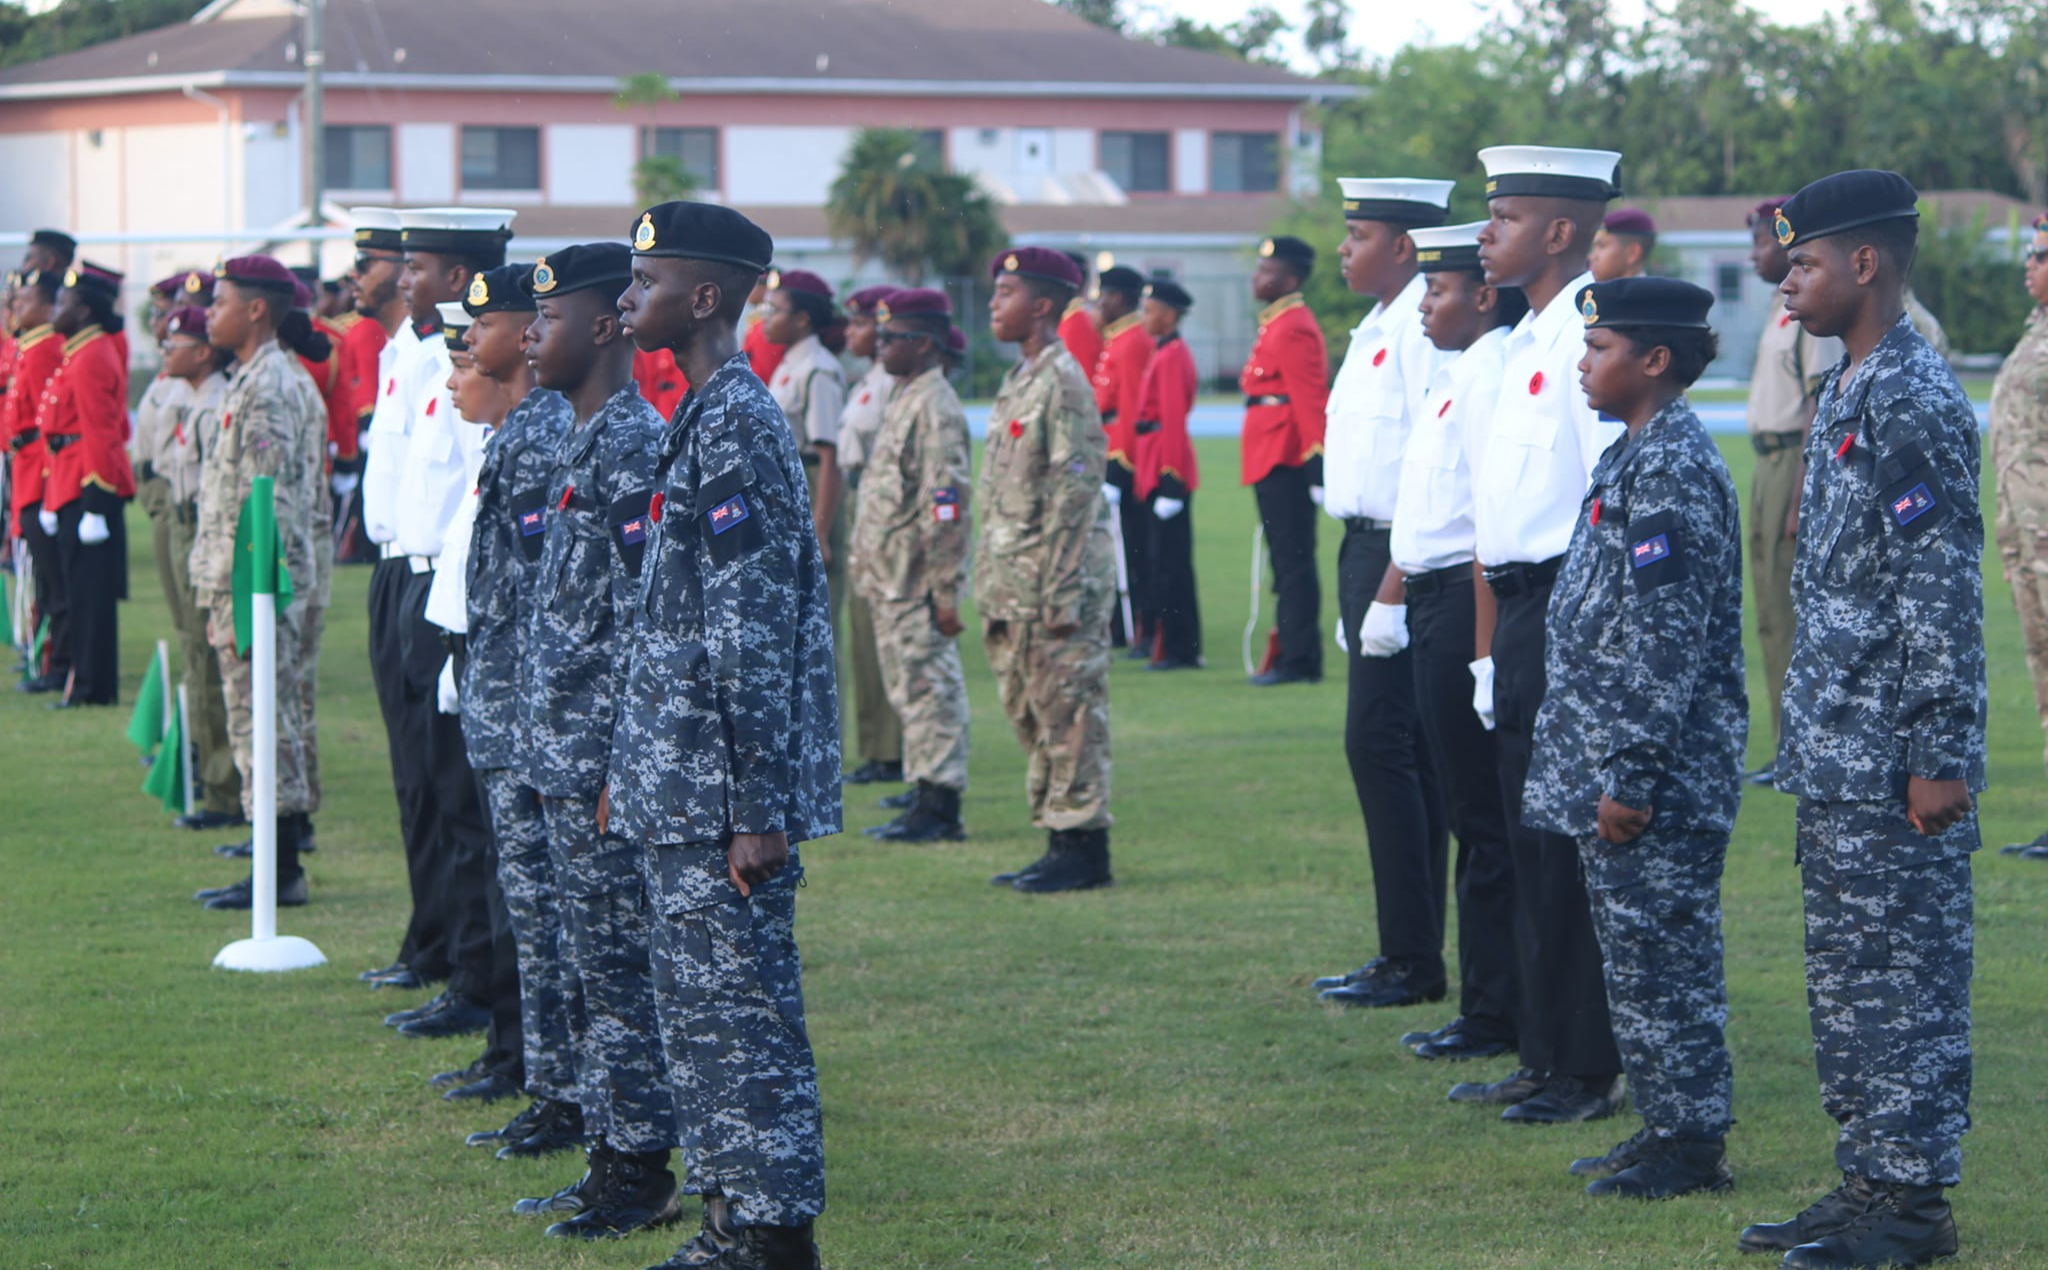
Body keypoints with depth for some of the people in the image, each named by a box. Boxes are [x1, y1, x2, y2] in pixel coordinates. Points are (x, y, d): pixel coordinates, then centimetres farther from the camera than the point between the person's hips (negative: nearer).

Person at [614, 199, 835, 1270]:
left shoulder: (738, 427, -17)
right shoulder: (695, 421, 14)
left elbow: (755, 637, -20)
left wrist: (759, 813, -21)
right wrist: (628, 770, 21)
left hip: (725, 796, -10)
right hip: (677, 791, 10)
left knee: (741, 1010, -3)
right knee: (699, 1010, 15)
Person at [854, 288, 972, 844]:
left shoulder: (936, 409, -15)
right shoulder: (906, 400, 16)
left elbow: (947, 506, -19)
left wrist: (944, 592, -21)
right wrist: (869, 570, 21)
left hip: (918, 583, -10)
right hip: (891, 581, 10)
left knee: (930, 688, -5)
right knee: (910, 689, 13)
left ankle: (940, 808, -1)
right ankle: (929, 801, 18)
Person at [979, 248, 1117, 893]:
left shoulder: (1064, 383, -13)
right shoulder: (1019, 381, 16)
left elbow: (1075, 494, -17)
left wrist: (1061, 595, -19)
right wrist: (993, 590, 19)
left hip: (1055, 580, -10)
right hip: (1012, 585, 10)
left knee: (1069, 714, -4)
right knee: (1031, 716, 13)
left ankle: (1083, 849, 1)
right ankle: (1058, 840, 19)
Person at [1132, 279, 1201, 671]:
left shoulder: (1172, 357, -14)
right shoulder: (1166, 353, 16)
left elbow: (1173, 420, -19)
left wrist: (1170, 481, -21)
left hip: (1166, 469, -10)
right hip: (1158, 468, 10)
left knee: (1169, 562, -7)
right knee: (1162, 560, 12)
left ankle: (1179, 649, -4)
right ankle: (1181, 648, 16)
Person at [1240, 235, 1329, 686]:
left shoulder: (1293, 328, -13)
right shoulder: (1278, 324, 17)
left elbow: (1311, 400, -18)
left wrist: (1316, 460, -22)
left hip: (1285, 462, -10)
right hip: (1275, 462, 10)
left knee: (1292, 562, -7)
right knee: (1288, 561, 12)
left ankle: (1298, 660, -5)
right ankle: (1293, 655, 16)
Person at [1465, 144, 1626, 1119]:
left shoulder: (1587, 335, -14)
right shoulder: (1531, 337, 16)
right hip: (1520, 606, 10)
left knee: (1568, 846, -5)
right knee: (1530, 842, 13)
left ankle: (1588, 1072, 2)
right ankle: (1545, 1055, 21)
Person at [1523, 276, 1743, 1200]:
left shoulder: (1673, 469, -17)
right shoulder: (1637, 456, 14)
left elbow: (1665, 641, -21)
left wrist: (1631, 776, -21)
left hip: (1658, 776, -10)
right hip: (1611, 762, 10)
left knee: (1660, 951, -3)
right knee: (1638, 950, 15)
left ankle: (1691, 1142, 5)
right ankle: (1666, 1124, 22)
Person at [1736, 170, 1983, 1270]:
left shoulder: (1918, 404, -16)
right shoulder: (1843, 393, 14)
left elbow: (1945, 592, -19)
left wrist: (1939, 759, -20)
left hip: (1894, 765, -10)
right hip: (1834, 758, 10)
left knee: (1903, 975, -2)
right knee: (1845, 975, 14)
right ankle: (1866, 1181, 23)